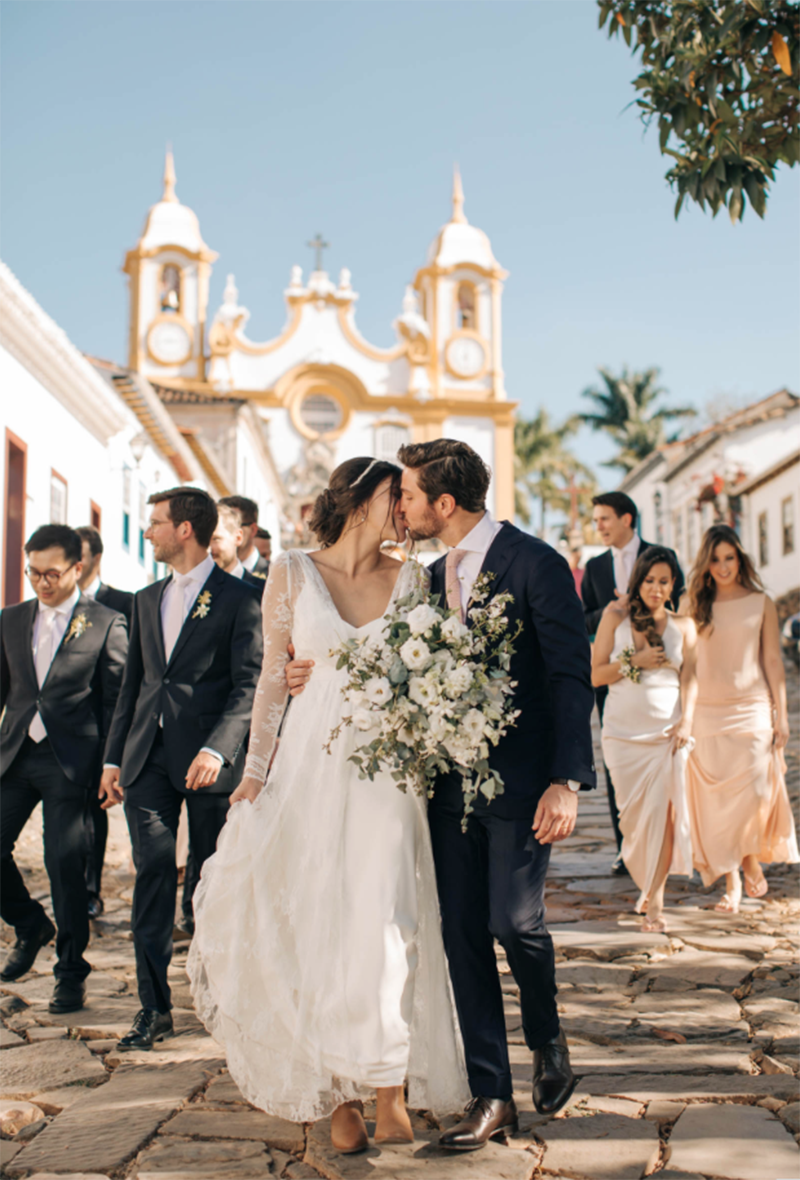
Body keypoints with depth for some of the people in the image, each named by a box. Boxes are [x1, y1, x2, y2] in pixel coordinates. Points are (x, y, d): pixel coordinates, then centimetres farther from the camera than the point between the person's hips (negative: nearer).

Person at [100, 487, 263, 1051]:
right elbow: (133, 682, 19)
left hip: (208, 758, -5)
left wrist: (217, 748, -22)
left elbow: (249, 684, -10)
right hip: (149, 756, 5)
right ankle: (154, 1006, 5)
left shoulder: (238, 598, -4)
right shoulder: (148, 599, 17)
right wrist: (115, 756, 14)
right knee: (153, 873, -1)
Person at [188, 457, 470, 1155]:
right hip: (313, 763, 0)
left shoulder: (411, 579, 8)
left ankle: (390, 1090, 3)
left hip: (389, 768, 0)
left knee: (383, 920, -8)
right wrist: (255, 771, 0)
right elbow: (274, 677, 5)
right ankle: (339, 1096, 12)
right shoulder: (293, 574, 5)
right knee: (315, 920, 1)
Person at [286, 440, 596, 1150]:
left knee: (514, 921, -9)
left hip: (520, 779, -6)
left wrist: (567, 780, -20)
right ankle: (491, 1096, 16)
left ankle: (548, 1043, 23)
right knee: (463, 933, 5)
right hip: (452, 780, 7)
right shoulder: (436, 576, 13)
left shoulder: (536, 564, -9)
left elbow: (571, 675, -12)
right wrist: (324, 675, 11)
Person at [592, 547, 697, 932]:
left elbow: (689, 678, 4)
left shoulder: (683, 625, 7)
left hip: (668, 731, 0)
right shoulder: (616, 616, 4)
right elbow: (596, 674, 3)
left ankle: (654, 900, 4)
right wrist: (633, 662, -10)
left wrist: (686, 720, -9)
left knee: (663, 812, -7)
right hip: (623, 731, 0)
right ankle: (648, 884, 28)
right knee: (633, 814, 3)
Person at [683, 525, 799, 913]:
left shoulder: (761, 604, 3)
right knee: (715, 797, 1)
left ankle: (752, 858, 23)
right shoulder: (694, 605, 6)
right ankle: (730, 881, 13)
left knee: (753, 793, -7)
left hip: (751, 710, -1)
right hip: (706, 712, 1)